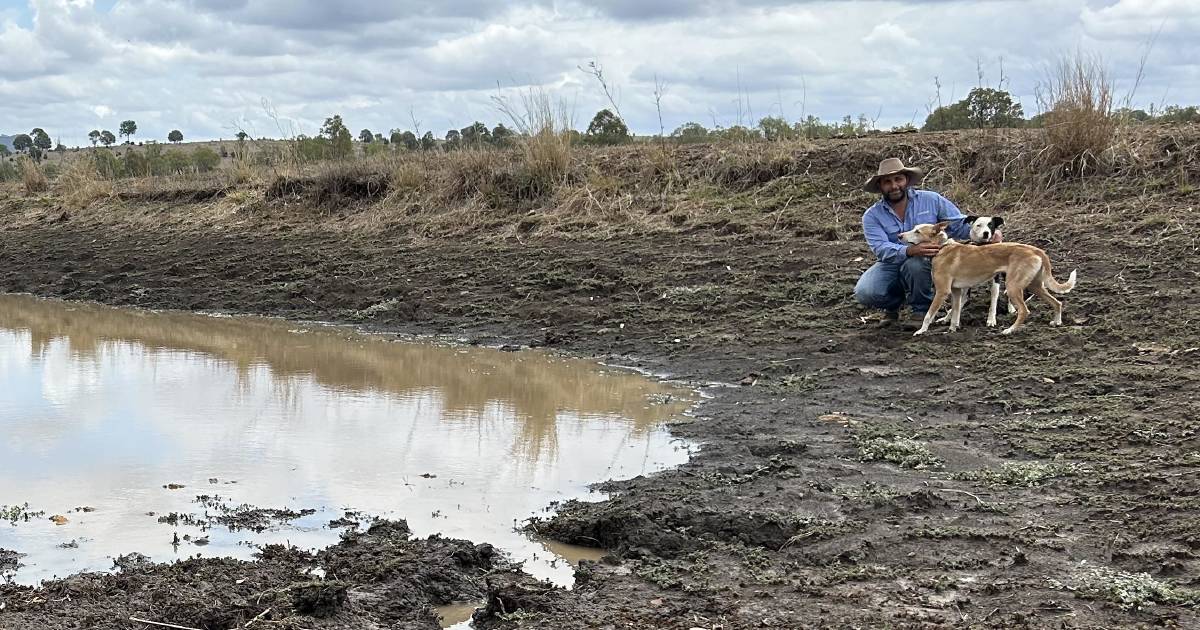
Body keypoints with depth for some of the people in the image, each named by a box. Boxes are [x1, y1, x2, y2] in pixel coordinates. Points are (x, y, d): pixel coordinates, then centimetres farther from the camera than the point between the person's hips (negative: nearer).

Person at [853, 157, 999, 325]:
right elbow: (882, 249, -22)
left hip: (925, 263, -1)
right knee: (864, 293, -27)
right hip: (891, 266, 1)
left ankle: (922, 309, -8)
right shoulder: (872, 216, -6)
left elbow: (959, 224, 0)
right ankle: (894, 303, 10)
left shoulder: (931, 200, -2)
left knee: (915, 264, -38)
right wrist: (910, 250, -41)